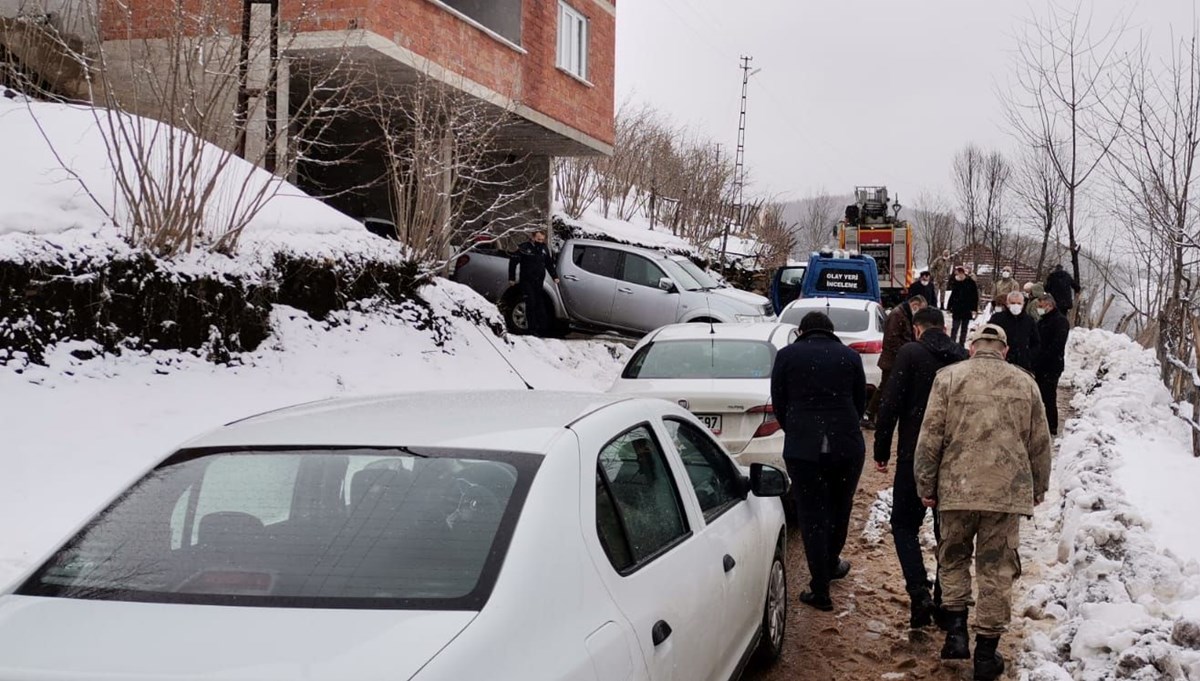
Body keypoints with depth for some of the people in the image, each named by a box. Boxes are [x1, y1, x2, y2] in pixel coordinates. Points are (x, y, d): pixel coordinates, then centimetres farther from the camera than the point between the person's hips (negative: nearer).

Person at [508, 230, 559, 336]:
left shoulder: (544, 249, 10)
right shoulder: (524, 248, -6)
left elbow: (549, 264, 23)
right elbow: (513, 262, -2)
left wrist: (555, 276, 17)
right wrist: (512, 278, -2)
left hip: (539, 282, 4)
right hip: (527, 281, -4)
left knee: (540, 304, 3)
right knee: (531, 304, -9)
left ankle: (543, 327, 8)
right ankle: (532, 328, -4)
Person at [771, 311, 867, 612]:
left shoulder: (787, 356, 2)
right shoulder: (850, 357, 6)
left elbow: (778, 404, 4)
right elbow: (860, 402, 11)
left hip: (803, 448, -2)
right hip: (847, 445, 2)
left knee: (812, 515, 2)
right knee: (840, 508, 22)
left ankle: (820, 590, 2)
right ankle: (831, 563, 40)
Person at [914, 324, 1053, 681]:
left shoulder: (949, 377, 1)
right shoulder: (1025, 383, 8)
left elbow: (930, 437, -3)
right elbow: (1040, 444, 12)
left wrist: (926, 486, 5)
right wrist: (1037, 490, 25)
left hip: (957, 488, -1)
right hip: (1008, 491, 1)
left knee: (953, 559, 18)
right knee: (997, 571, 8)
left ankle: (956, 632, 8)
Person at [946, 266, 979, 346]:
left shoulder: (971, 282, -5)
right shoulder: (955, 283, 4)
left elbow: (975, 297, -4)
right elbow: (952, 296, 11)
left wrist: (974, 309, -9)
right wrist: (949, 308, 9)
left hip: (967, 310, -2)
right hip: (957, 309, 2)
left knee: (964, 328, 8)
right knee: (955, 328, -5)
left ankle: (961, 344, 16)